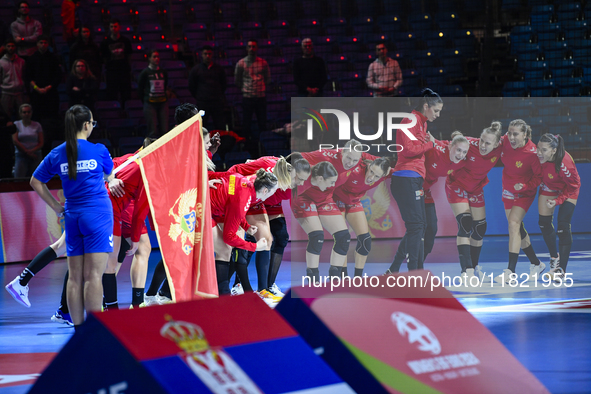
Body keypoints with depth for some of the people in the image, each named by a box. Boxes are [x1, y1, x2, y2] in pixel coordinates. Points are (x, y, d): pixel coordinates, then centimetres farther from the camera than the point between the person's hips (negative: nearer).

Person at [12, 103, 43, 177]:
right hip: (20, 156, -1)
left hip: (35, 156, 1)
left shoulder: (37, 125, 9)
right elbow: (15, 141, -1)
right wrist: (27, 152, -7)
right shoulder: (16, 125, 7)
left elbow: (41, 143, 6)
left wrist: (31, 151, -12)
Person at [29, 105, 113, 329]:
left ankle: (78, 330, 8)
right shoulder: (98, 151, -6)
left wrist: (56, 207, 15)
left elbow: (36, 182, 12)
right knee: (93, 276, -8)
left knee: (75, 277, 6)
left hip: (72, 216, 4)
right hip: (97, 215, -4)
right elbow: (109, 174, 14)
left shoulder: (57, 154, 4)